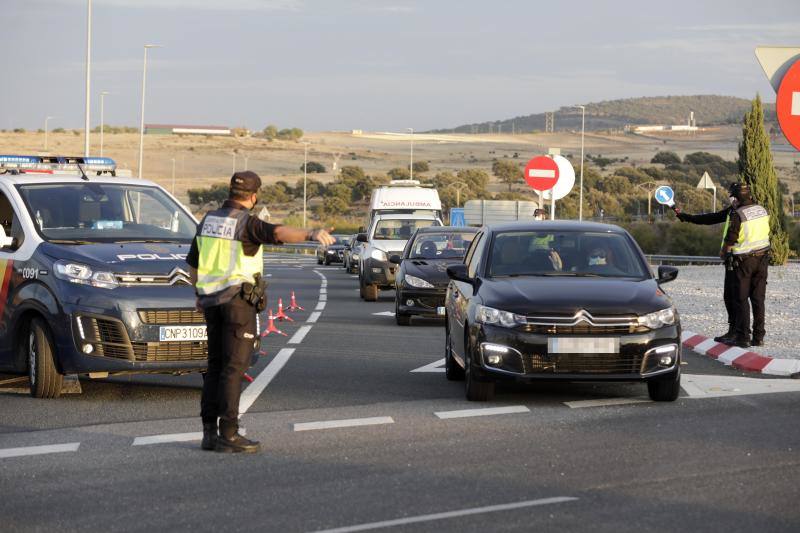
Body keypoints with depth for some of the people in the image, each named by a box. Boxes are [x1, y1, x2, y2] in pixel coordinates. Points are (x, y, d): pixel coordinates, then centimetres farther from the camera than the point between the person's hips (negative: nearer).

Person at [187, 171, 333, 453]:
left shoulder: (209, 220, 11)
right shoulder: (247, 223, -11)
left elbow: (193, 262, 21)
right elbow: (278, 232, -32)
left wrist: (199, 293, 37)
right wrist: (311, 234, -48)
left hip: (211, 300, 7)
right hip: (238, 298, -7)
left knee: (216, 366, 12)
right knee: (234, 366, -6)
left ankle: (209, 432, 11)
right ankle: (228, 434, -9)